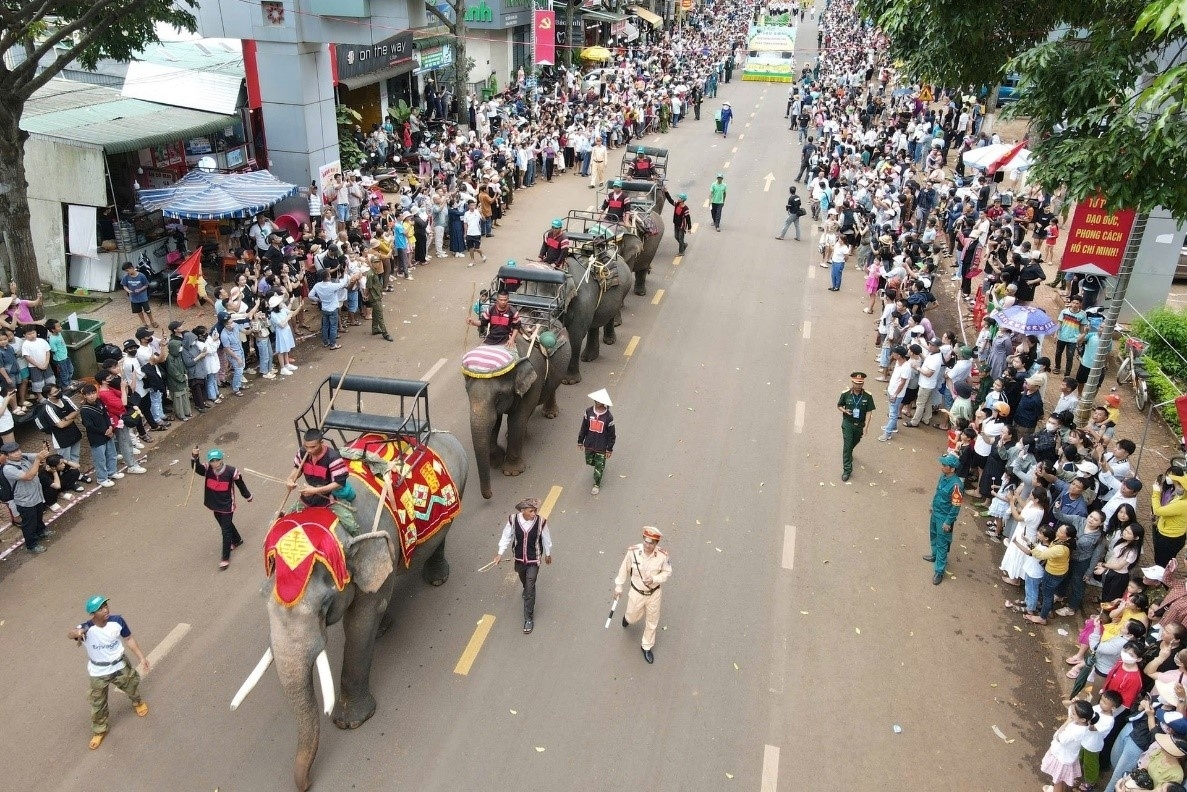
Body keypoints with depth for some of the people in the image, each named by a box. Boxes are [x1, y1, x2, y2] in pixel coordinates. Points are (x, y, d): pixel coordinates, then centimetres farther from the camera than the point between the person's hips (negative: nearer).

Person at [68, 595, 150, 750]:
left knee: (132, 686, 26)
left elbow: (128, 639, -6)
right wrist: (75, 633, -78)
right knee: (98, 703, 13)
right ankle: (99, 731, 39)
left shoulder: (117, 621, -22)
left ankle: (137, 703, 61)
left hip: (120, 666, 2)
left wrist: (141, 657, -5)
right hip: (98, 672, -2)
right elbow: (69, 634, -53)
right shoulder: (87, 629, -30)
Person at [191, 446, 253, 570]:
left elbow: (240, 484, -7)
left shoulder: (231, 471, -21)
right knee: (226, 526, 26)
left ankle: (226, 558, 10)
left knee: (226, 531, 0)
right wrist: (194, 457, -50)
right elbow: (196, 468, -30)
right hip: (215, 505, 5)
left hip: (227, 506, -5)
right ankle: (237, 540, 53)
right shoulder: (207, 470, -12)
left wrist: (247, 496, 7)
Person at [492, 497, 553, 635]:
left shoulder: (541, 522, -24)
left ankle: (529, 618, 13)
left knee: (530, 588, -1)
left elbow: (546, 539, -7)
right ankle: (527, 591, 64)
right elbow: (506, 536, -7)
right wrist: (500, 553, -9)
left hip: (534, 560, -3)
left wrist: (548, 554, 7)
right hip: (519, 558, 3)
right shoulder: (513, 520, -22)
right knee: (524, 581, 29)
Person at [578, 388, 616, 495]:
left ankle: (597, 485, 30)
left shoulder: (608, 417, -21)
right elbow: (584, 427, 1)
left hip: (601, 446, -4)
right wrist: (580, 441, 7)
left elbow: (611, 434, -10)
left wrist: (609, 449, -6)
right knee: (589, 461, 22)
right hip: (589, 444, 4)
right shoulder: (589, 412, -11)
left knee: (599, 466, 9)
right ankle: (599, 468, 55)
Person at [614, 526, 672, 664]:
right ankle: (628, 617, 63)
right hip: (636, 593, 0)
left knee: (652, 622, 18)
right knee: (633, 617, 24)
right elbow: (624, 569, -8)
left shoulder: (662, 555, -25)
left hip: (654, 594, 0)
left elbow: (667, 573, -7)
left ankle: (647, 647, 43)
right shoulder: (633, 552, -25)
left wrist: (654, 579, -25)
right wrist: (618, 587, 2)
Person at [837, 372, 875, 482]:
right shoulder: (845, 394, -15)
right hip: (848, 423, -2)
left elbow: (869, 412, -10)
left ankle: (849, 452, 59)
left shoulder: (868, 396, -15)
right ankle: (847, 470, 1)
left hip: (860, 424, 2)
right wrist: (844, 411, -22)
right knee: (847, 446, -5)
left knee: (855, 442, 25)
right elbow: (839, 405, 0)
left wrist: (865, 427, -14)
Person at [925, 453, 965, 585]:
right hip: (936, 512, 8)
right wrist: (933, 506, 22)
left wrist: (948, 522, -19)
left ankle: (939, 571, 15)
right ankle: (935, 555, 53)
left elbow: (956, 506, -25)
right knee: (934, 536, 28)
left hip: (944, 517, -8)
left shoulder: (956, 484, -31)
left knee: (942, 543, 3)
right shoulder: (943, 476, -6)